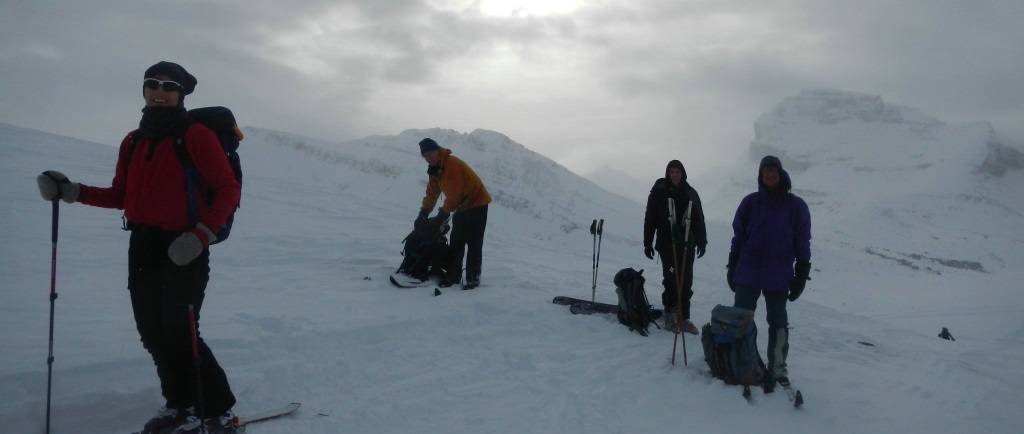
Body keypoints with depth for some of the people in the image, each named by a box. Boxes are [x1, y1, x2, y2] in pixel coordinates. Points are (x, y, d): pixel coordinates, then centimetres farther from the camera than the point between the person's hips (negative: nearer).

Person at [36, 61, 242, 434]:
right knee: (153, 333, 8)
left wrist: (202, 234, -20)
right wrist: (73, 192, 7)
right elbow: (122, 195, 20)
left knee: (179, 334, -9)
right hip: (143, 248, 7)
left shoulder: (195, 135, -6)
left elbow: (228, 189, -9)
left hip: (183, 249, -7)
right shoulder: (133, 142, 14)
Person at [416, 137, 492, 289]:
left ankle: (473, 278, -3)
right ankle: (453, 276, 11)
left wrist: (441, 217, -24)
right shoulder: (434, 170, 3)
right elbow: (431, 194, 7)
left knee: (474, 242, -8)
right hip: (462, 206, 9)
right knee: (456, 242, 6)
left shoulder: (452, 164, -26)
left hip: (476, 203, -9)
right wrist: (423, 215, -1)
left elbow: (454, 195, -28)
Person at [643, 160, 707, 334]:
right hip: (667, 244, -3)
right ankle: (670, 316, 5)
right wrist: (648, 243, -2)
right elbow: (650, 219, 1)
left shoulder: (690, 193, 10)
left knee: (686, 282, 3)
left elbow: (699, 220, 15)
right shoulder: (659, 192, 1)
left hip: (687, 245, 3)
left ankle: (683, 318, 10)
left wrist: (702, 241, 12)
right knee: (671, 280, -6)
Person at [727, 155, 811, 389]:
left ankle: (778, 368, 19)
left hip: (779, 276, -1)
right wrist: (732, 268, 6)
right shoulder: (750, 202, 3)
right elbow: (738, 236, 7)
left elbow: (803, 242, 2)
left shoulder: (796, 206, 0)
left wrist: (801, 275, 0)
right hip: (747, 273, 1)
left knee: (778, 323, 8)